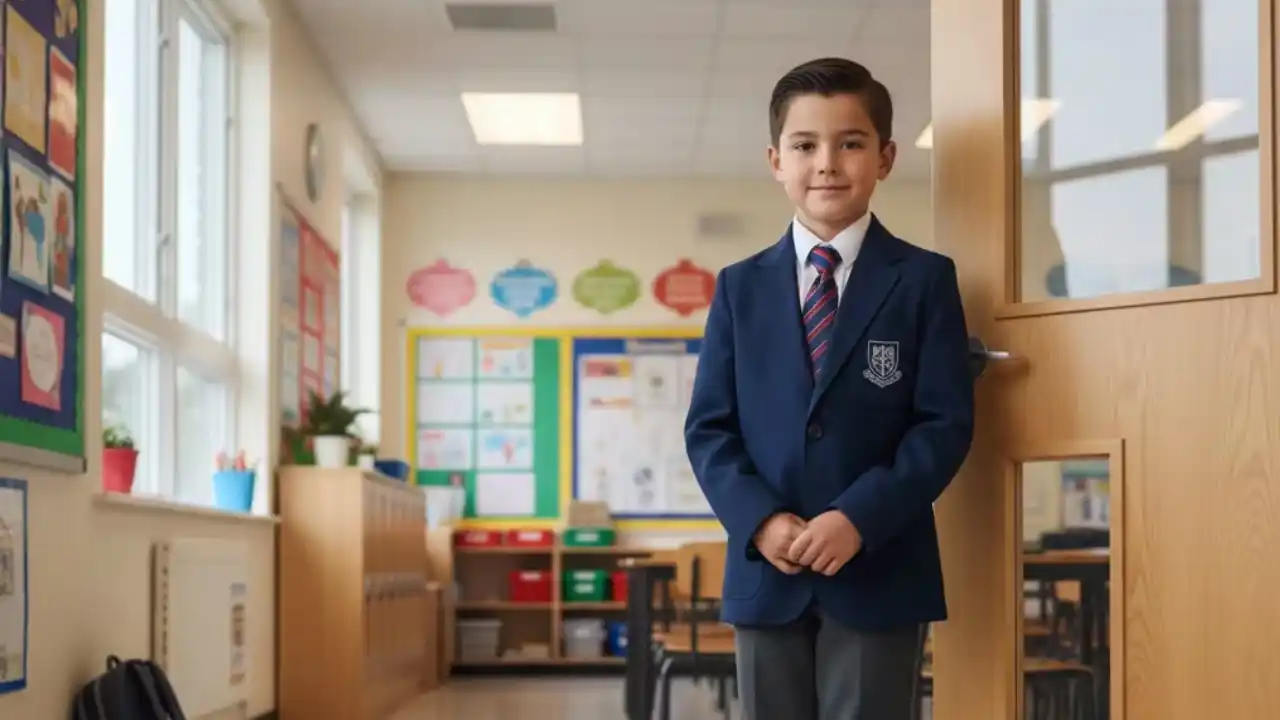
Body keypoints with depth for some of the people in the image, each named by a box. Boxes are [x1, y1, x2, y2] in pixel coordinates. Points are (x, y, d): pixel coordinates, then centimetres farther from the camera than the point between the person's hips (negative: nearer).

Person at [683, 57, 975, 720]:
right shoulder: (740, 287, 10)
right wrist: (760, 519, -12)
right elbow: (708, 427, 5)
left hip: (880, 569, -3)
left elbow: (946, 424, -6)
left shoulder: (925, 280, 2)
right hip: (766, 571, 3)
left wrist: (859, 518, -18)